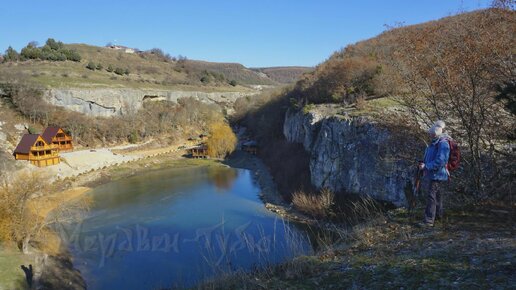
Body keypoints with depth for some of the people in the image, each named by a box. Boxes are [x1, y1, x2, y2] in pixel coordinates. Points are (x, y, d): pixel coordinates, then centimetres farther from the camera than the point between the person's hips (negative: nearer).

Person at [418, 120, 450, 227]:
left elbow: (439, 162, -28)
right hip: (431, 174, 10)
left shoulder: (443, 144, -20)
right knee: (437, 196, 23)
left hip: (437, 175, -10)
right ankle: (438, 214, 40)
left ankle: (429, 220, -9)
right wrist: (423, 164, 11)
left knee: (431, 196, -11)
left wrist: (426, 166, -22)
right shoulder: (434, 142, 12)